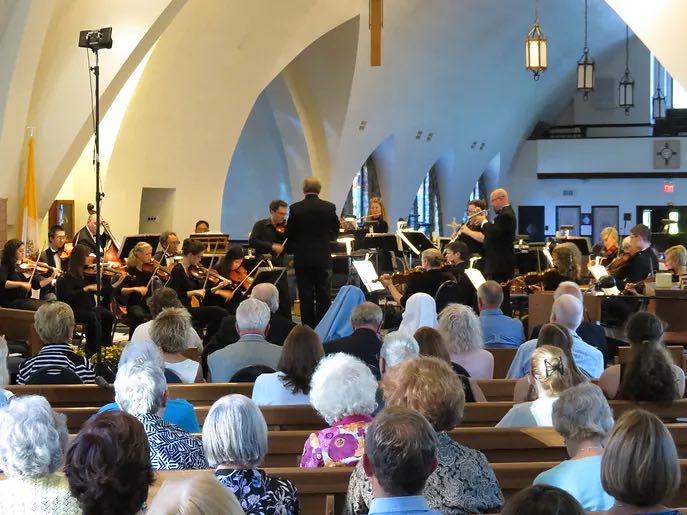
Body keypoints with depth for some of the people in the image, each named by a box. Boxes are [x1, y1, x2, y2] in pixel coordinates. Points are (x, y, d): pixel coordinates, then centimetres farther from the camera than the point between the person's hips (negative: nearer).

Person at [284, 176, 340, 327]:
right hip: (323, 258, 1)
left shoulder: (295, 208, -7)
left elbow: (289, 234, 0)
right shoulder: (329, 207, -5)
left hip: (302, 259, -1)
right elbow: (335, 233, 6)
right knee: (323, 297, 6)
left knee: (306, 298, 4)